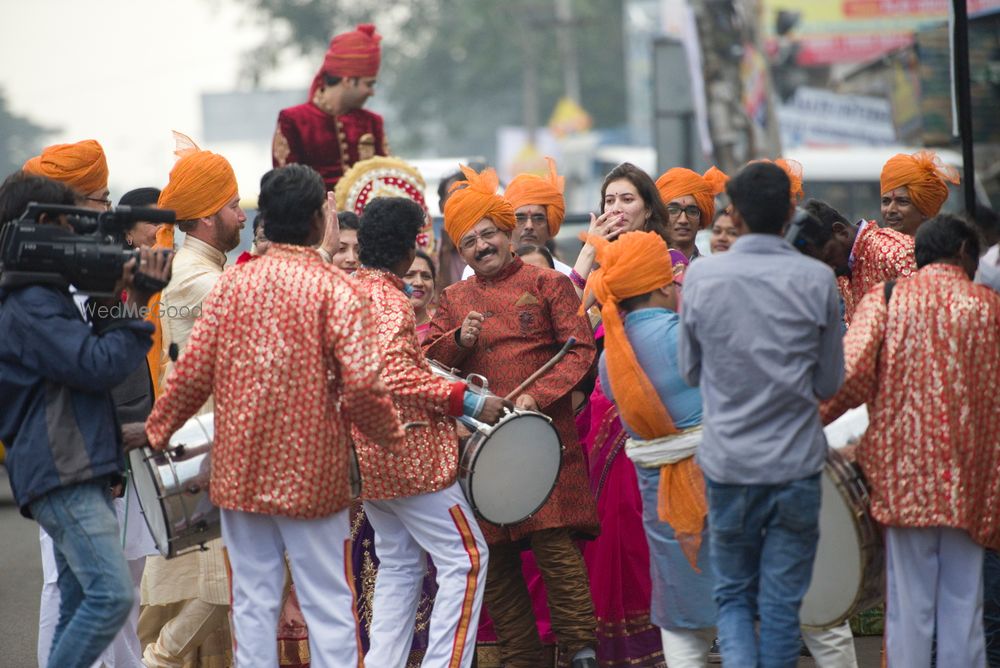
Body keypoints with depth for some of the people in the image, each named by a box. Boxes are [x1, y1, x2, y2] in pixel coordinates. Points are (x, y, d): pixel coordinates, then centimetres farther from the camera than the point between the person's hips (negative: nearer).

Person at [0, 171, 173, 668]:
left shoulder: (48, 296, 20)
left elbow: (94, 352, 20)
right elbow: (98, 365, -18)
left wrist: (114, 303, 5)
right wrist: (135, 311, -5)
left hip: (77, 472, 11)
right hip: (62, 473, -11)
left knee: (81, 604, 10)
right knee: (112, 593, -18)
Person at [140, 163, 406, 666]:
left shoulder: (231, 284, 1)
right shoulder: (335, 290, -10)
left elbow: (194, 373, 0)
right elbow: (361, 384, -18)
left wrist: (158, 429, 15)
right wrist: (392, 436, 0)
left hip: (239, 471, 3)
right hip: (312, 473, -3)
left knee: (252, 600, 8)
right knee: (327, 604, 3)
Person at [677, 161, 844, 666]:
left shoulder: (702, 276, -5)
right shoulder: (817, 280, -7)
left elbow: (689, 370, 6)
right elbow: (830, 383, 2)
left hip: (727, 461, 1)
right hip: (797, 463, 0)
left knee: (732, 594, 13)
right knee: (782, 601, 6)